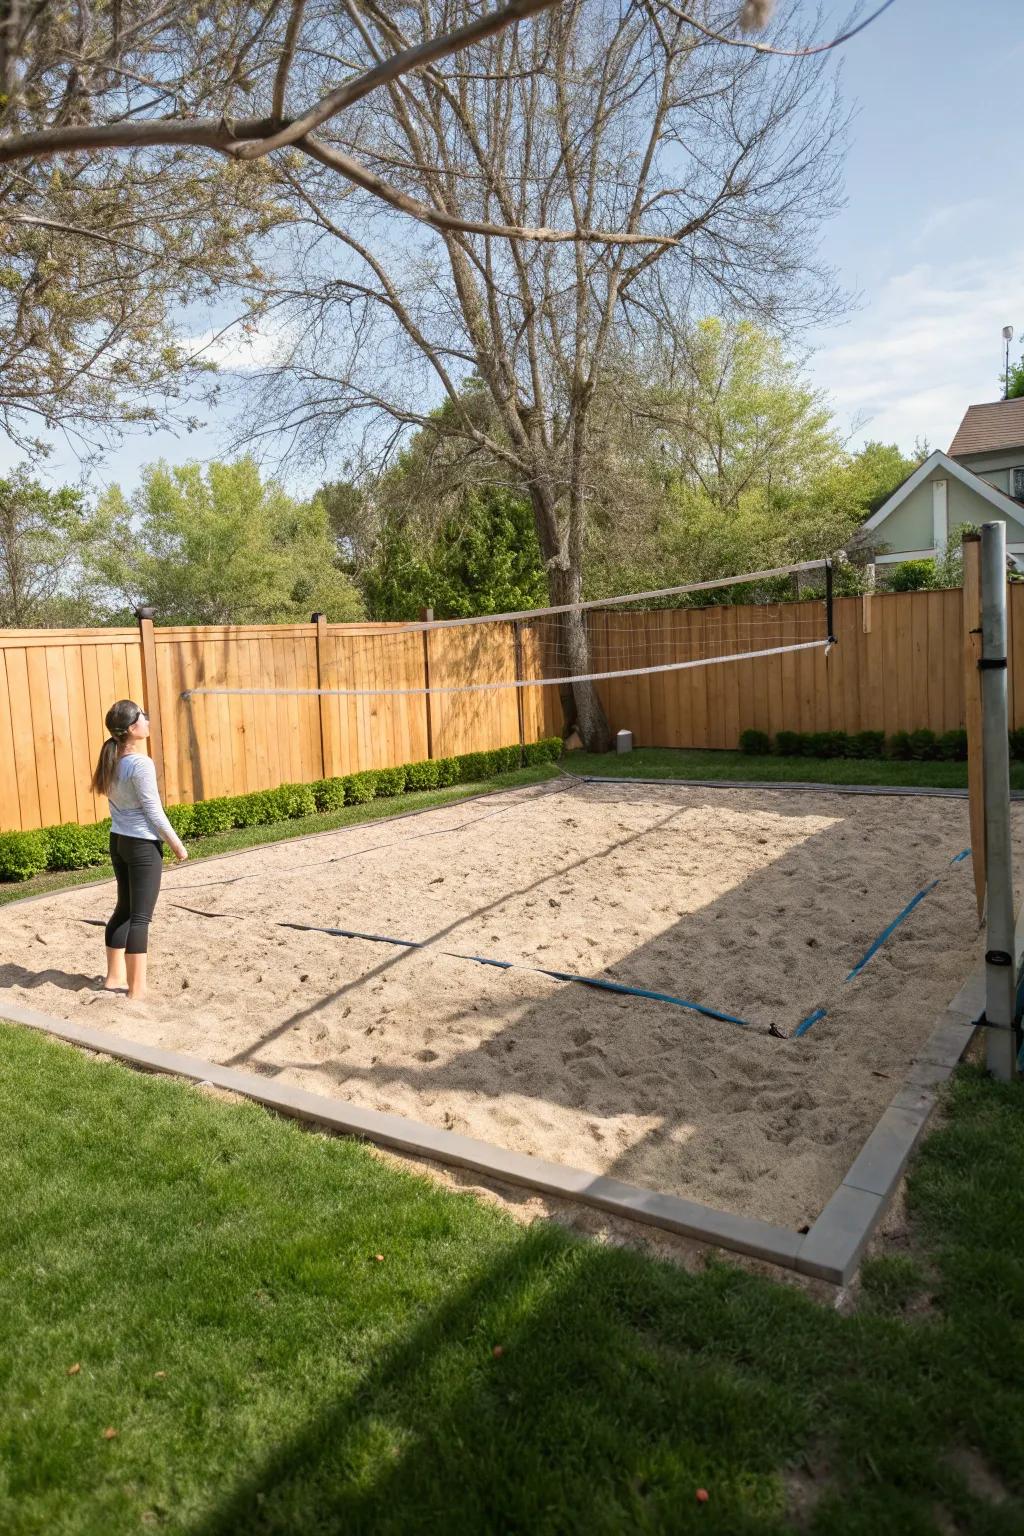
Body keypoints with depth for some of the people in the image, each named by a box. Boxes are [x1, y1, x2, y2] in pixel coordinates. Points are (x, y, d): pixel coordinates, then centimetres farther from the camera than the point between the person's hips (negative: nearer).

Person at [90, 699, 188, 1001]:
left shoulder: (112, 761, 5)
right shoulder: (141, 764, -19)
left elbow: (122, 801, 10)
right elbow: (153, 812, -16)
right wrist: (176, 843, -6)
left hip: (118, 841, 8)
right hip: (143, 845, -8)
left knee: (124, 910, 18)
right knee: (140, 916, -4)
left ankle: (115, 977, 26)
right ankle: (137, 989, 0)